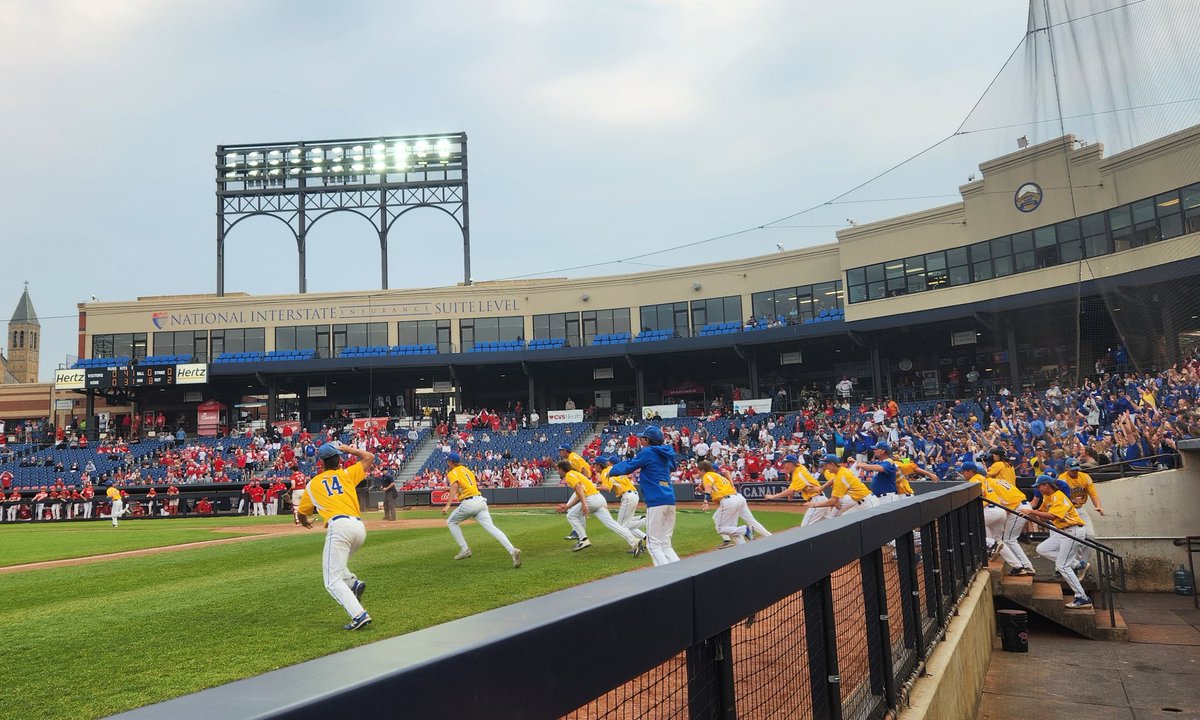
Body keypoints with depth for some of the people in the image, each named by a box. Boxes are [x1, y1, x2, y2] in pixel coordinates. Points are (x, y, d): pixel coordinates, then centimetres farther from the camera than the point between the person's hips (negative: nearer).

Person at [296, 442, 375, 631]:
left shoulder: (312, 484, 19)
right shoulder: (346, 474, 20)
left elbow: (302, 514, 32)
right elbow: (369, 457, 33)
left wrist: (305, 523, 55)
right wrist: (345, 448, 38)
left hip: (339, 526, -4)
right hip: (359, 528, 5)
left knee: (333, 581, -3)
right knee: (334, 565, 30)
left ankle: (359, 615, -19)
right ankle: (354, 583, 4)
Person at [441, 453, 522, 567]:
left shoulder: (452, 473, 3)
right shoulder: (466, 469, 26)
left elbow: (455, 486, -17)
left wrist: (447, 505, -26)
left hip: (468, 503, -6)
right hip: (481, 501, 7)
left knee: (451, 522, 18)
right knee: (491, 527, -7)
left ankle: (464, 549, 10)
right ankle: (512, 550, -25)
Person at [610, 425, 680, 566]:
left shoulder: (647, 453, -3)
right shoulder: (665, 454, 18)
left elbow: (627, 467, 1)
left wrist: (612, 471, 20)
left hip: (656, 501, -8)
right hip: (670, 500, 8)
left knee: (654, 545, -4)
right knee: (665, 545, 12)